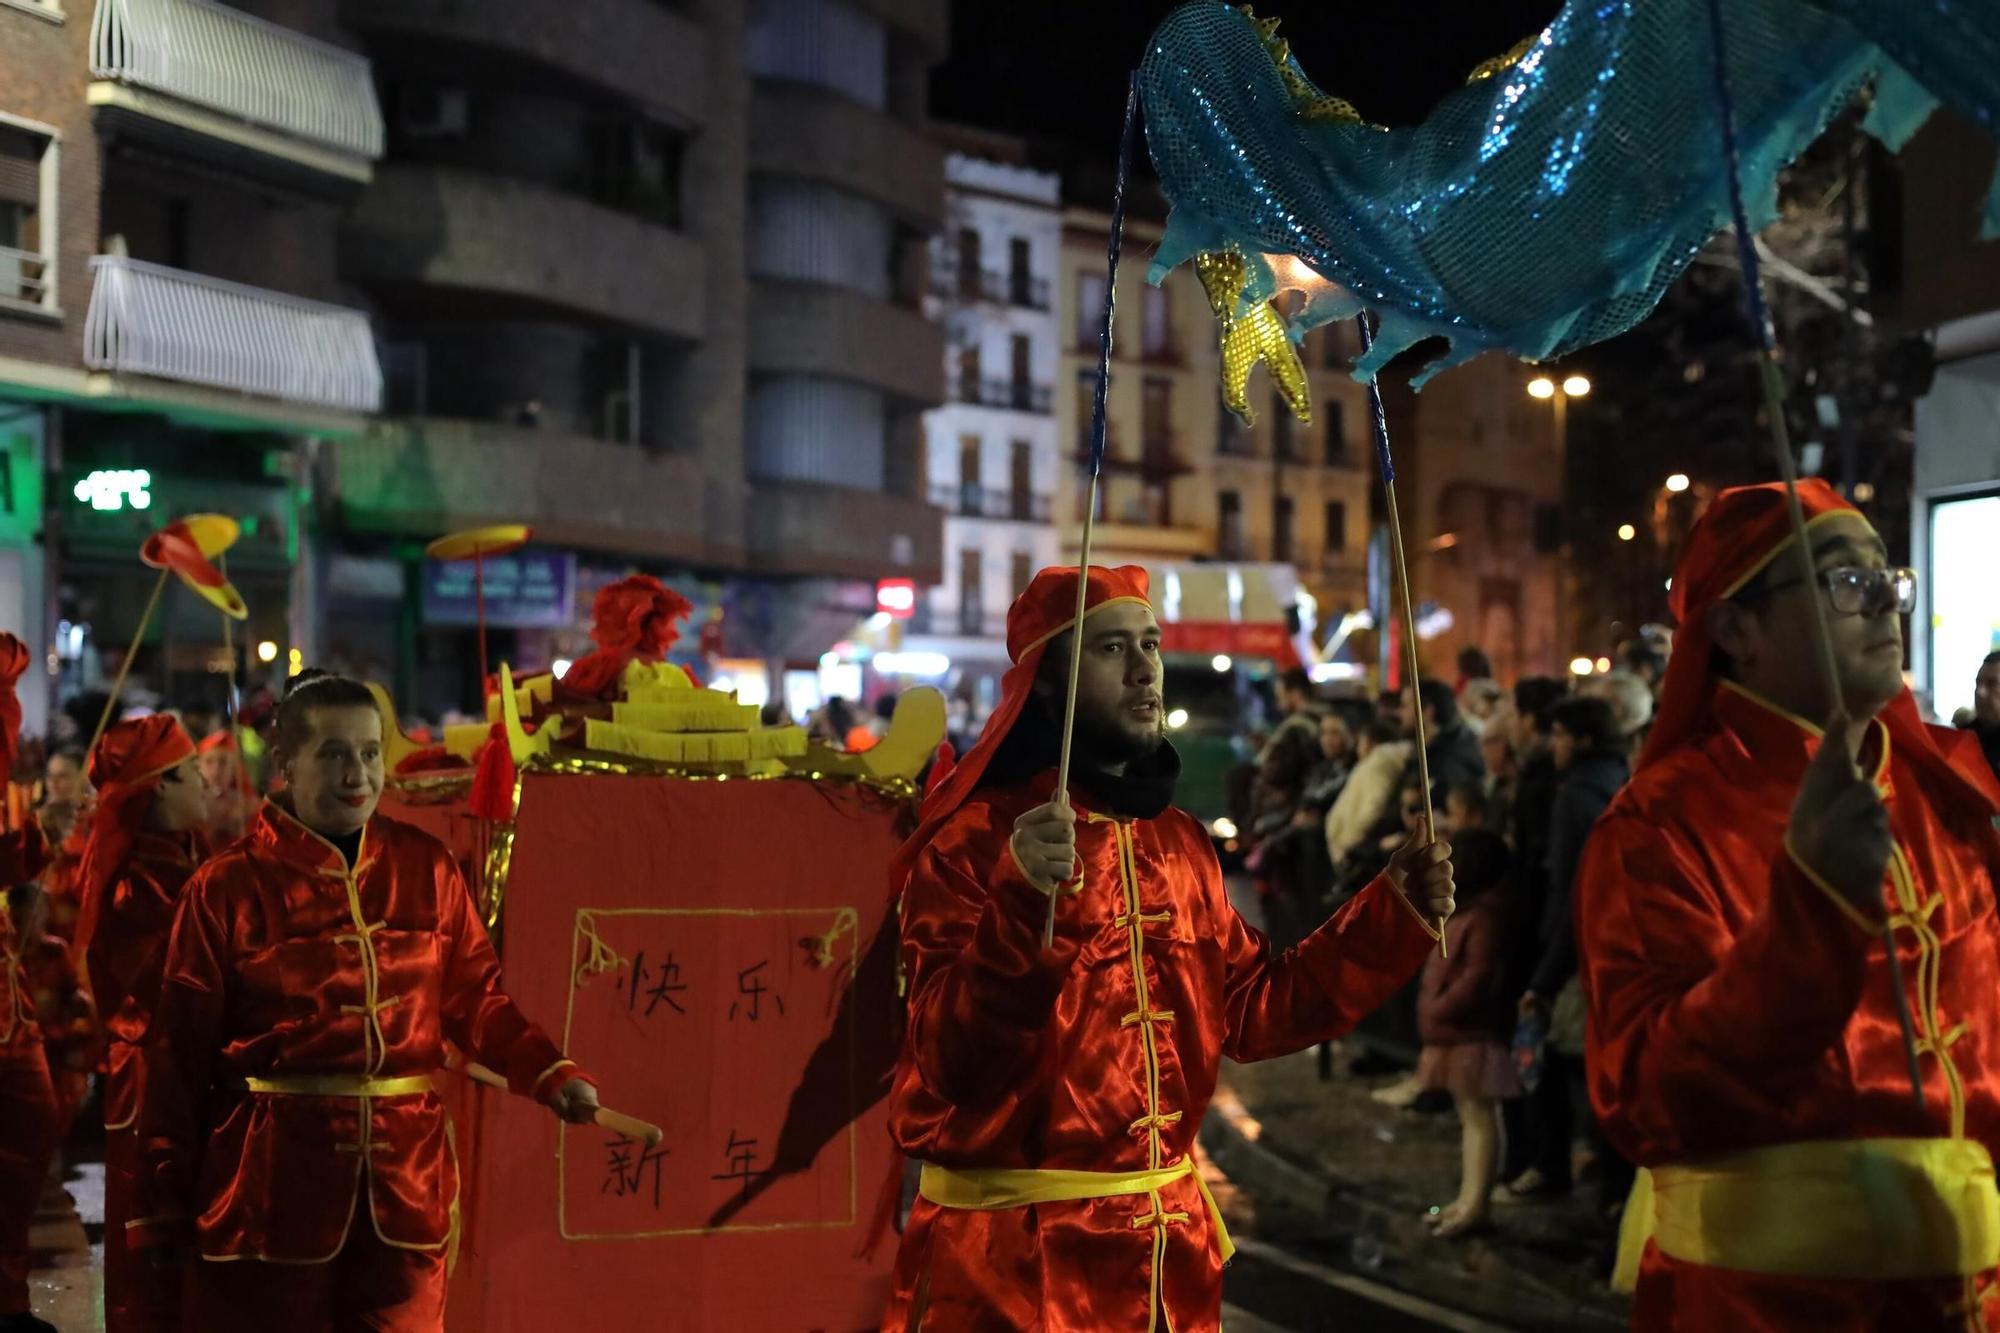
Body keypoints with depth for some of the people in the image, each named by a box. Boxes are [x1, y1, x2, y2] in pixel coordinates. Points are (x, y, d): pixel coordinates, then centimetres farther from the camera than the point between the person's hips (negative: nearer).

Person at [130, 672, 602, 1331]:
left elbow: (474, 996, 10)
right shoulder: (229, 885, -5)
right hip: (273, 1178, -3)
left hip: (404, 1176, 3)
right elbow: (182, 1051, -2)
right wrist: (164, 1204, -1)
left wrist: (550, 1074, -6)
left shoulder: (427, 868, 5)